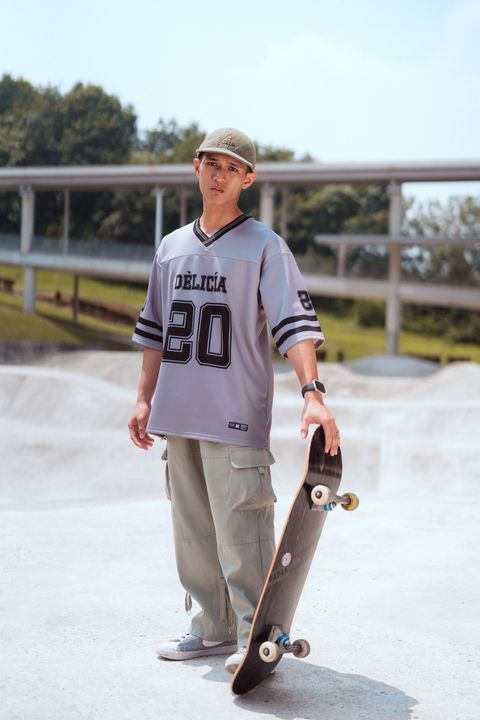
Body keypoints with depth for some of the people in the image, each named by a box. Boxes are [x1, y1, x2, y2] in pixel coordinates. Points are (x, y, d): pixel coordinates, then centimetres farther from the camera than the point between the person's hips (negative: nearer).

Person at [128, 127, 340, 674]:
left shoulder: (263, 245, -3)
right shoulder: (172, 247, 15)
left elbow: (294, 322, -13)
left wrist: (312, 392, -26)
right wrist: (145, 399, 16)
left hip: (236, 417, -6)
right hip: (178, 415, 6)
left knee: (240, 527, -8)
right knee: (192, 528, 11)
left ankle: (256, 637, 3)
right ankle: (214, 629, 23)